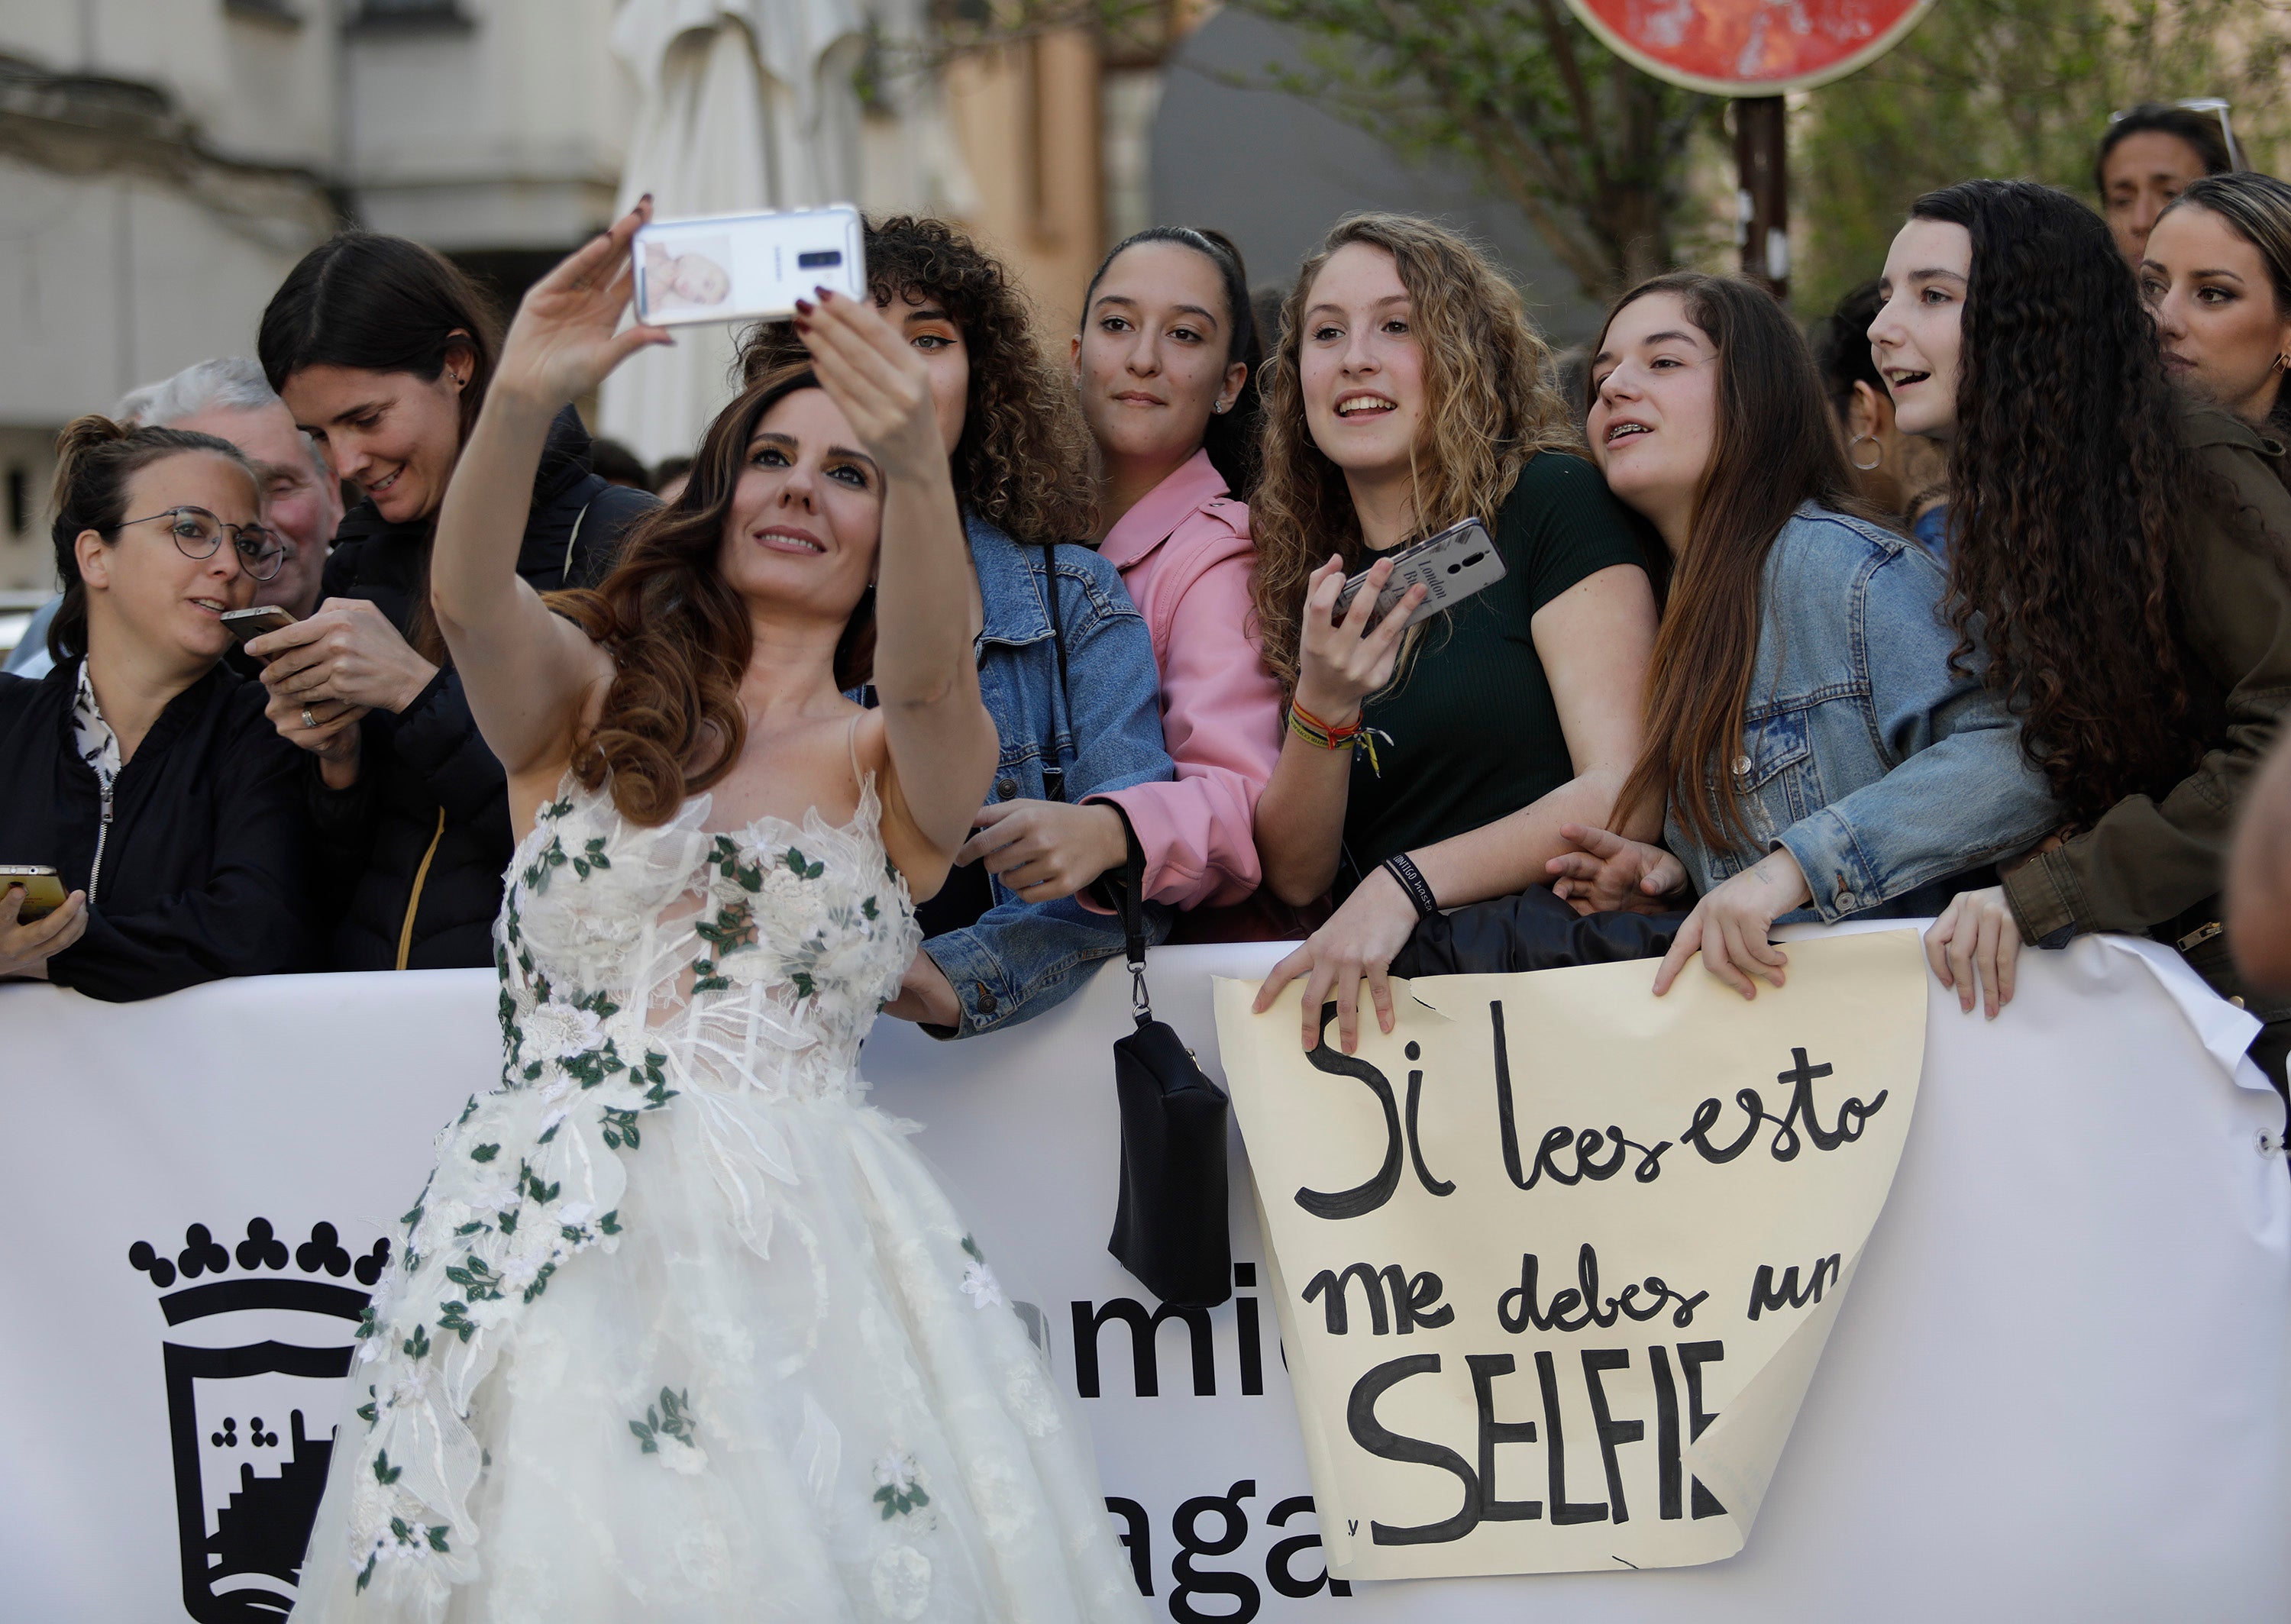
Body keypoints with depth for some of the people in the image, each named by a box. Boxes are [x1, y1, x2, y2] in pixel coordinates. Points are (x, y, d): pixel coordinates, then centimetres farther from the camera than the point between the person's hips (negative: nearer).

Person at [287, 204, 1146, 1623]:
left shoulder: (892, 757, 11)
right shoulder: (589, 706, 15)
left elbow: (927, 671, -13)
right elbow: (471, 598, -7)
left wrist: (918, 464, -34)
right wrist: (523, 402, -27)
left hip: (790, 1237, 0)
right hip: (545, 1231, 1)